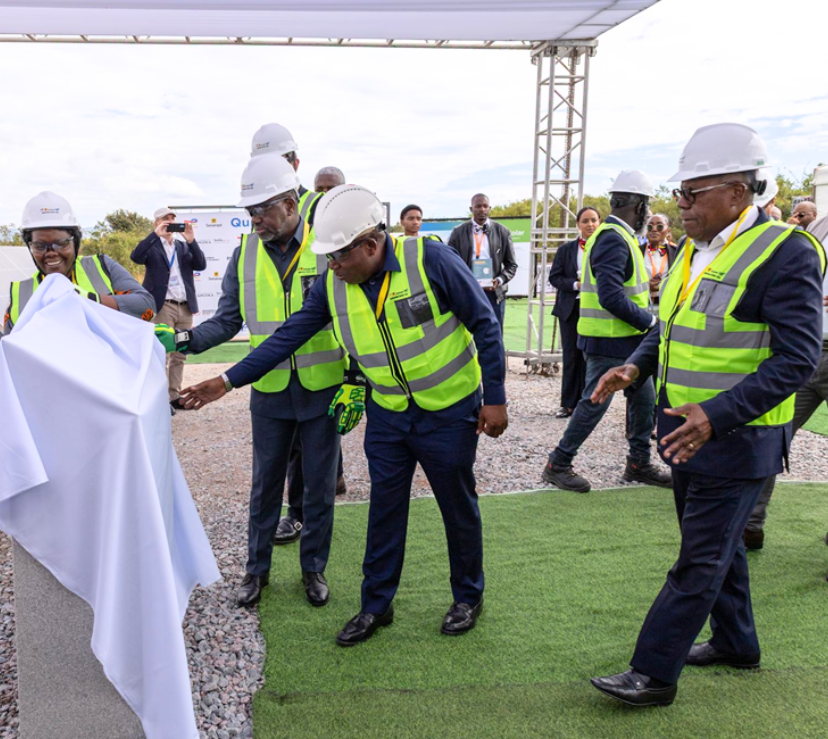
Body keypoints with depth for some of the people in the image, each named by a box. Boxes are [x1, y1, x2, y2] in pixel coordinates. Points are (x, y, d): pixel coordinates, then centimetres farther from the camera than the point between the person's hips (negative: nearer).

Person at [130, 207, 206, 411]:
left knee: (179, 355, 9)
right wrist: (156, 234, -20)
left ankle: (174, 396, 16)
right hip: (162, 306, -5)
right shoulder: (152, 246, 4)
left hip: (185, 307, 5)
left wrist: (191, 241, -10)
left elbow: (201, 265, 2)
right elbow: (135, 257, -16)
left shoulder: (183, 245, 16)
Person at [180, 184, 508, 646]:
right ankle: (376, 605, 28)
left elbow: (485, 325, -15)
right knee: (385, 509, 11)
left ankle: (469, 598, 32)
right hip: (388, 414, 4)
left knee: (458, 507, 11)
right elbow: (289, 337, 0)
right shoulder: (332, 286, -7)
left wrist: (495, 398, -14)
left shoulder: (430, 260, -22)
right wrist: (229, 381, -3)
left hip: (449, 411, -4)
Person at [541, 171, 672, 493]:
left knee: (645, 399, 15)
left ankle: (639, 464, 27)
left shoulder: (618, 236, 14)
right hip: (610, 341, -10)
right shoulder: (613, 239, -19)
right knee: (595, 403, -2)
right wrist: (650, 320, -18)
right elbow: (610, 297, -28)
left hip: (627, 339, 10)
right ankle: (558, 465, 10)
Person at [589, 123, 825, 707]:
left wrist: (716, 416, -31)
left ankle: (654, 674, 12)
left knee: (701, 562, 1)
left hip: (735, 440, -8)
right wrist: (635, 366, 0)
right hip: (687, 431, 9)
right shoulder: (694, 249, 7)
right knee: (719, 545, 22)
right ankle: (736, 644, 41)